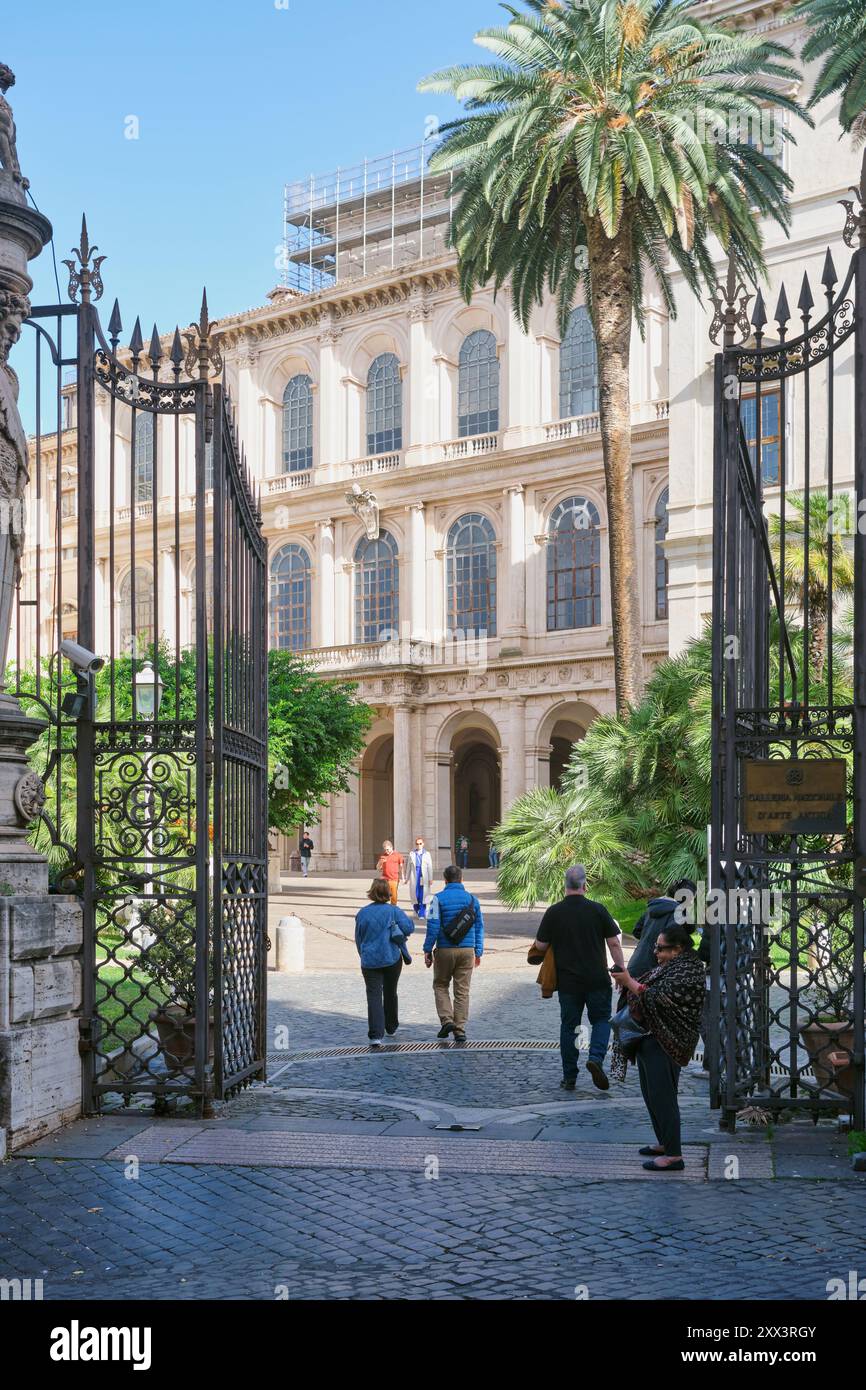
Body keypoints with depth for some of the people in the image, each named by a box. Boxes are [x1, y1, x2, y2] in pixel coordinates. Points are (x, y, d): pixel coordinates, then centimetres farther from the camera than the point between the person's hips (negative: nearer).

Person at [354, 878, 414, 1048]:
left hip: (369, 962, 0)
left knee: (374, 996, -5)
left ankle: (376, 1035, -20)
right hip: (392, 959, 0)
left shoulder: (362, 913, 1)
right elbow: (409, 927, -17)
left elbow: (358, 939, 9)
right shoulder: (393, 911, -6)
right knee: (390, 994, 20)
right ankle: (391, 1028, 37)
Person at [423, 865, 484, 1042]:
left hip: (444, 950, -2)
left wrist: (428, 950, -2)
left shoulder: (438, 898, -6)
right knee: (462, 990, 6)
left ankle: (447, 1020, -1)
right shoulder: (472, 899, 5)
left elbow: (433, 926, -9)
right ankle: (460, 1030, 4)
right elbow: (479, 926, 8)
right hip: (467, 951, 2)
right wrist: (478, 952, 15)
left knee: (440, 985, 15)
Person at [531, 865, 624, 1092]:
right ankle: (596, 1058, -10)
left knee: (568, 1026, 10)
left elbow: (540, 946, 1)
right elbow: (614, 943, -3)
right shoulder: (598, 910, -5)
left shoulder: (554, 912, -4)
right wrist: (622, 970, 6)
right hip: (597, 979, -1)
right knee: (601, 1019, 14)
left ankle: (569, 1077, 12)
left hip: (567, 981, 1)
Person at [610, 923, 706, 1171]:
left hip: (664, 1045, -11)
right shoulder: (667, 967, 14)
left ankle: (674, 1156, -4)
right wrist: (628, 980, 0)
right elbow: (649, 991, 18)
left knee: (662, 1097, -8)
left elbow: (656, 999, -25)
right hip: (650, 1040, 11)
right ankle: (664, 1143, 31)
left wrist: (629, 981, -20)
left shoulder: (686, 972, -18)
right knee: (651, 1093, 18)